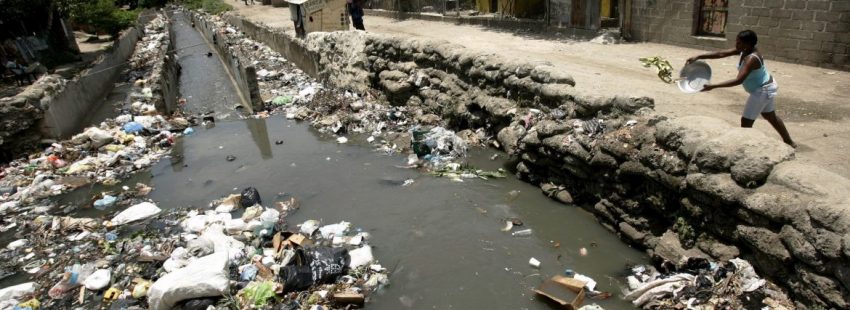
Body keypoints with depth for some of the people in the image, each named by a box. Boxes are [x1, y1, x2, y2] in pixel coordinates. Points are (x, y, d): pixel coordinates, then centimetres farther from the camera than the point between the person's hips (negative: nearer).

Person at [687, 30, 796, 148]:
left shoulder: (751, 59, -34)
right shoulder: (744, 50, -8)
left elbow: (738, 80, -41)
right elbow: (721, 53, -8)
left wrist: (713, 86, -46)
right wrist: (698, 57, -16)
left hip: (762, 90, -11)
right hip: (766, 87, 11)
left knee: (746, 121, -5)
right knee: (770, 116, 27)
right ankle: (789, 142, 44)